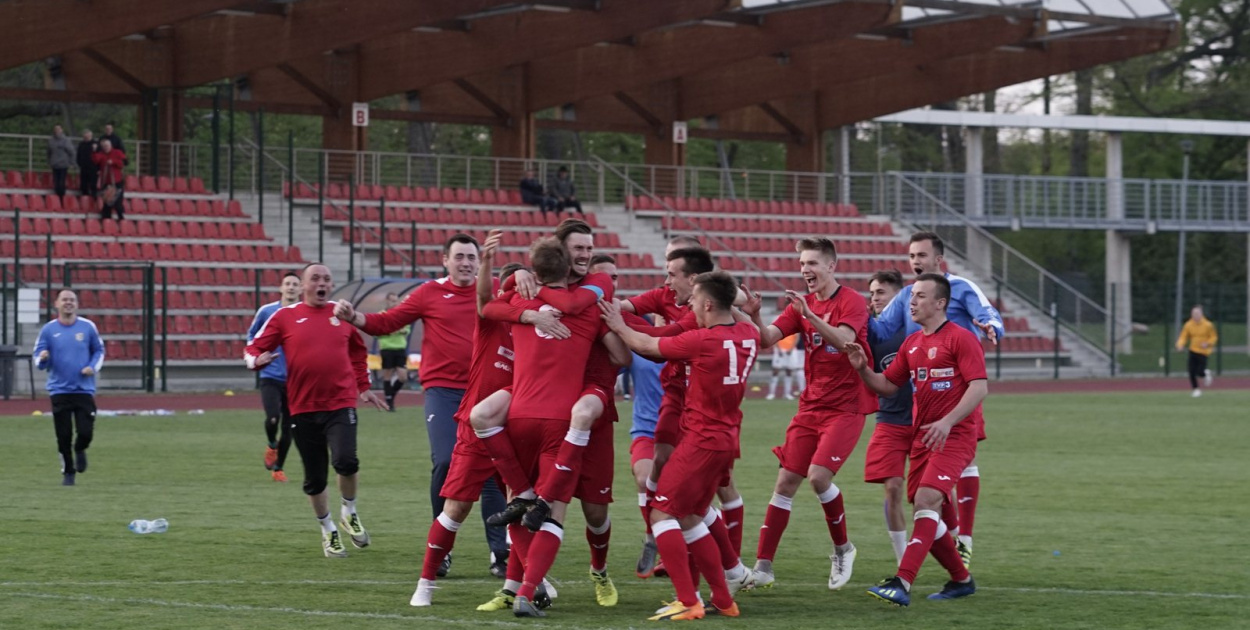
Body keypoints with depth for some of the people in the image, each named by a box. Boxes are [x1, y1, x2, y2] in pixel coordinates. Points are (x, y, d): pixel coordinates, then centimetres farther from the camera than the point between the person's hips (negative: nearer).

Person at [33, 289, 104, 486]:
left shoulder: (88, 327, 2)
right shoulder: (48, 329, 1)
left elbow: (99, 350, 13)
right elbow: (38, 357, 3)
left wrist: (93, 367, -5)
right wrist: (42, 359, -21)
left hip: (84, 389, 0)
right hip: (59, 390, 0)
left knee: (86, 432, -8)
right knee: (64, 436, 1)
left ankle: (79, 450, 28)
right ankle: (67, 472, 20)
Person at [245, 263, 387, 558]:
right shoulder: (285, 316, 2)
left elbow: (358, 351, 26)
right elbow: (253, 348, 5)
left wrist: (363, 386, 24)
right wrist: (257, 359, -18)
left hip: (341, 404, 0)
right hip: (303, 409, 0)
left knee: (345, 461, -21)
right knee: (314, 478, 5)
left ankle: (350, 512, 8)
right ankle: (328, 531, 27)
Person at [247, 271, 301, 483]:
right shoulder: (266, 311, -2)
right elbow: (251, 335, 14)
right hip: (271, 377, -1)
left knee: (288, 427, 5)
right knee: (273, 419, -20)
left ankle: (278, 468, 23)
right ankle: (272, 446, 13)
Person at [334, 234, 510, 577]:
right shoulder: (430, 294, 5)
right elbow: (386, 322, 5)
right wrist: (353, 317, -11)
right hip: (442, 391, -2)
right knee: (445, 462, -14)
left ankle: (500, 554, 7)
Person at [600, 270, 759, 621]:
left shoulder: (702, 340, -18)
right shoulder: (748, 336, 2)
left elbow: (647, 346, -3)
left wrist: (619, 327, 13)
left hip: (702, 440, -8)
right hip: (727, 439, 8)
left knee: (662, 513, -5)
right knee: (691, 519, 17)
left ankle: (688, 602, -13)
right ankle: (723, 601, 18)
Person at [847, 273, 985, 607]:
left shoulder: (961, 339, -7)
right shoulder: (912, 343, 15)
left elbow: (979, 387, -15)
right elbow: (888, 385, 19)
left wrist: (947, 422, -26)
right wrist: (863, 369, -1)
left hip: (954, 436, -8)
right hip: (922, 437, 8)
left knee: (927, 499, -22)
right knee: (928, 514, 7)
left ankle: (902, 584, -30)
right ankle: (961, 580, 25)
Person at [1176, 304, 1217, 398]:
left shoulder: (1207, 325, -9)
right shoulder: (1188, 325, -3)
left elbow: (1214, 337, 0)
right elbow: (1183, 337, -2)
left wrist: (1207, 343, -18)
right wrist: (1180, 344, -22)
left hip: (1204, 352, -3)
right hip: (1193, 351, 3)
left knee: (1200, 372, -9)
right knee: (1192, 372, -4)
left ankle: (1205, 374, 29)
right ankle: (1196, 389, 17)